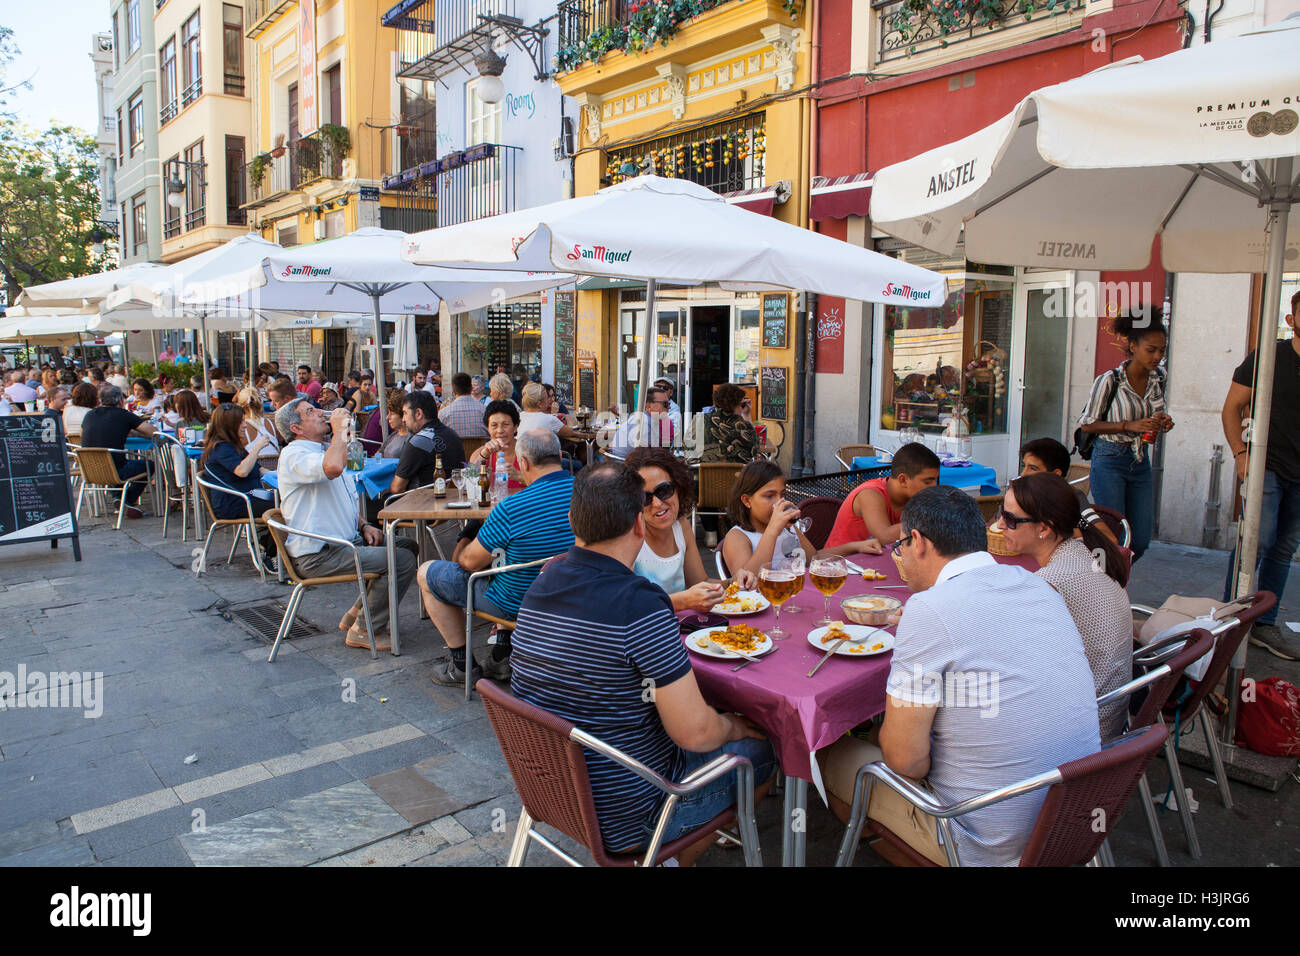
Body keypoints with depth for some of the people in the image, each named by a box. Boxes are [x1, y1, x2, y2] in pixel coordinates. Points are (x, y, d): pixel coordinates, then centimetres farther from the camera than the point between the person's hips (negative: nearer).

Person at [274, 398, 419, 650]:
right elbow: (333, 467, -38)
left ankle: (356, 615, 15)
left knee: (408, 546, 11)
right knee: (402, 560, -18)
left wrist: (364, 526, 8)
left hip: (346, 541, 10)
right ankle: (365, 630, -4)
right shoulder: (293, 455, -14)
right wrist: (340, 428, -21)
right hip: (319, 555, -10)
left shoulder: (325, 450, 20)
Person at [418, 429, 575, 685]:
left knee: (427, 573, 13)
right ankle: (503, 653, 32)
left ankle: (461, 662, 22)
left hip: (517, 603, -6)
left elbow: (470, 562, -15)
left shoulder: (510, 508, -29)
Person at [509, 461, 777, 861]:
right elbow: (695, 732, -24)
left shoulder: (541, 586, -3)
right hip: (619, 814, -7)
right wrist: (733, 726, -2)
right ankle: (668, 858, 16)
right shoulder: (641, 604, -28)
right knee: (760, 751, 11)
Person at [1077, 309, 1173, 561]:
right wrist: (1129, 425, -19)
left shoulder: (1158, 378, 3)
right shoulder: (1109, 380, -15)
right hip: (1109, 462, -6)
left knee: (1140, 540, 7)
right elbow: (1087, 424, -10)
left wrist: (1162, 423, -5)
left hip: (1140, 462, 6)